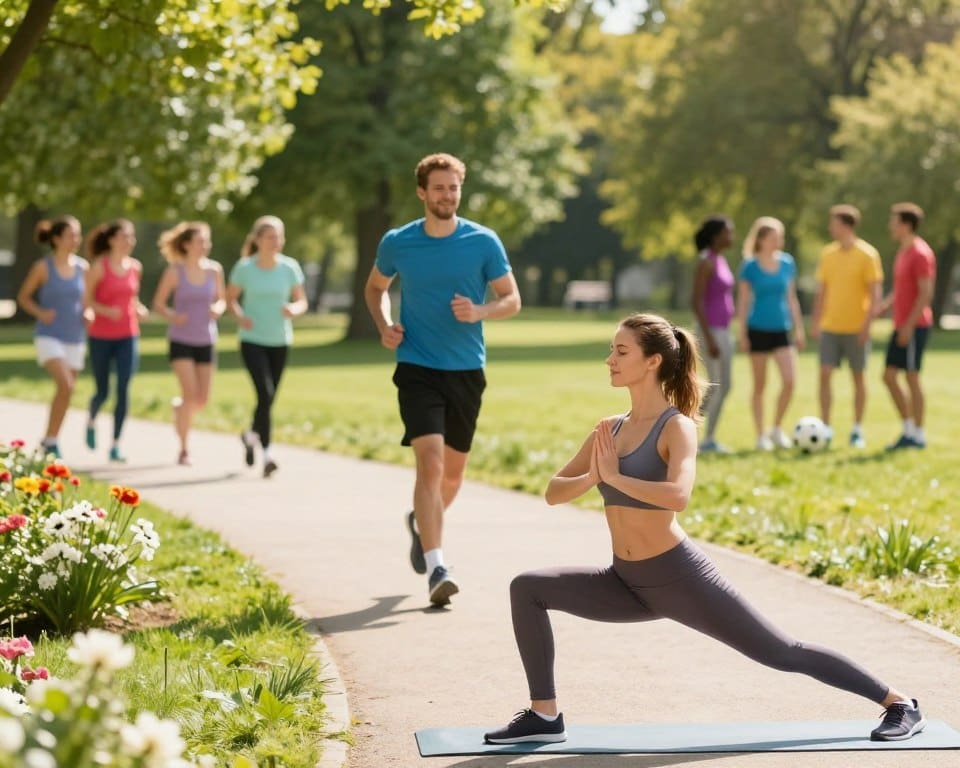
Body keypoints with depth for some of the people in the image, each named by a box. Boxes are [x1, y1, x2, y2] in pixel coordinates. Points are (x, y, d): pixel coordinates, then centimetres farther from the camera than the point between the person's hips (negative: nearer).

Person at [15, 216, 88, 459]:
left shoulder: (82, 267, 4)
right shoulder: (43, 267, -6)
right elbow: (23, 296, 3)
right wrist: (40, 313, -13)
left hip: (75, 338, 5)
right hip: (49, 336, -5)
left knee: (66, 390, 7)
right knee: (66, 385, -23)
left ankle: (50, 442, 22)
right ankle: (50, 438, -10)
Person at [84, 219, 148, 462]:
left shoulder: (135, 267, 5)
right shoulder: (99, 266, -8)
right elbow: (87, 299, -6)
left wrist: (139, 309, 0)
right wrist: (106, 311, -23)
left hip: (128, 337, 3)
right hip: (101, 336, -3)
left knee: (123, 390, -10)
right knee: (103, 391, 6)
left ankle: (115, 445, -5)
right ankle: (92, 420, 41)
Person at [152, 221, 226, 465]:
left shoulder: (214, 270, 1)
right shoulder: (174, 271, -7)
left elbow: (222, 299, 13)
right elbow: (158, 303, 1)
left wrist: (218, 308, -10)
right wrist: (171, 315, -20)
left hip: (206, 341, 3)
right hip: (181, 340, -3)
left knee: (202, 400, 2)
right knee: (190, 394, -14)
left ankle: (179, 407, 38)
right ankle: (184, 449, 0)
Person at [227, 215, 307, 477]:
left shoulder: (290, 267, -2)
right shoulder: (244, 268, -6)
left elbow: (302, 301, 4)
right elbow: (231, 298, 5)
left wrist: (294, 309, -19)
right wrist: (240, 316, -15)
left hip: (280, 341, 3)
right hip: (252, 340, -3)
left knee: (270, 398, 11)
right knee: (265, 394, -18)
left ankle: (251, 435, 40)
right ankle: (267, 452, -15)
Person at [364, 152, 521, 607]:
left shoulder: (483, 242, -2)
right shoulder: (397, 243, -1)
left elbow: (512, 300, 3)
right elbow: (375, 287, 18)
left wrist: (479, 311, -18)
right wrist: (383, 325, -1)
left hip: (467, 370, 2)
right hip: (417, 369, -2)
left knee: (453, 473, 13)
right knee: (430, 462, -18)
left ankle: (422, 521, 46)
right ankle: (435, 570, -20)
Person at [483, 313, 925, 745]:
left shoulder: (676, 427, -13)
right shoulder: (609, 429, 7)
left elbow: (678, 495, -32)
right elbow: (554, 493, 5)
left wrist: (614, 476, -25)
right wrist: (592, 476, -14)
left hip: (679, 578, -7)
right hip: (627, 582, 7)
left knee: (780, 652, 1)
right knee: (527, 589, -4)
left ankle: (899, 703, 15)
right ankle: (544, 716, 1)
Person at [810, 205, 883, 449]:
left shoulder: (867, 255, -7)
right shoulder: (828, 253, 8)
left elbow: (875, 293, -9)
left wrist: (867, 324, -16)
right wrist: (816, 321, 8)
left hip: (856, 328, -4)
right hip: (830, 327, 4)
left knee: (858, 377, 4)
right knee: (825, 375, -3)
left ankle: (857, 431, 12)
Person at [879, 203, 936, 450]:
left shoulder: (921, 254, -14)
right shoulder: (903, 251, 15)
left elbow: (926, 293, -19)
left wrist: (909, 325, -21)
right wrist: (881, 307, 14)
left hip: (915, 326, -9)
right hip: (901, 325, 9)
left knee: (912, 377, -4)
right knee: (889, 376, 9)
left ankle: (918, 435, 3)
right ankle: (909, 429, 16)